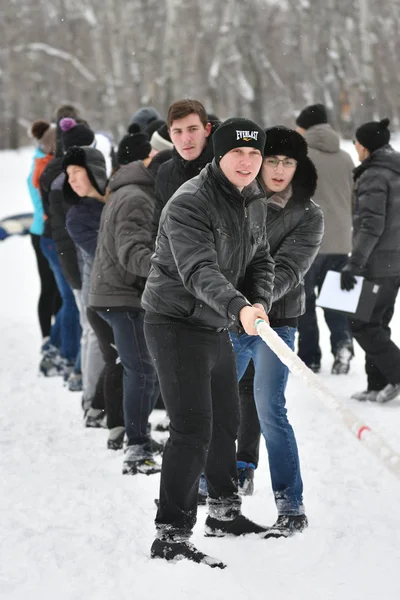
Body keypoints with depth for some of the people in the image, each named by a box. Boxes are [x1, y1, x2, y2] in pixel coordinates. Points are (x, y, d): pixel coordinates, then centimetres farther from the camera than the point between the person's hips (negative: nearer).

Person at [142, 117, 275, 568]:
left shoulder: (255, 203, 6)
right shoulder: (189, 204, -22)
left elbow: (260, 261, 10)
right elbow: (199, 271, -34)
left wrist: (261, 302, -12)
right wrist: (239, 307, -49)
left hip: (216, 328, 9)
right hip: (176, 324, -9)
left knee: (226, 420, 21)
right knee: (193, 428, -15)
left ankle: (224, 513, 38)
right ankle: (171, 535, -11)